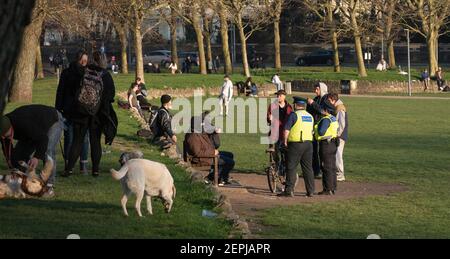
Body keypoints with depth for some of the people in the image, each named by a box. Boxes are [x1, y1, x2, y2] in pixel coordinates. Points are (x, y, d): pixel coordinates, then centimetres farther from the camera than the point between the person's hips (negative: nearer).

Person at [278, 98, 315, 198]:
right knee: (308, 168, 9)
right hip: (308, 143, 6)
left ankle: (289, 190, -5)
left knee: (291, 167, -2)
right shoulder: (310, 116, 13)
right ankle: (310, 191, 9)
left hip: (296, 144, -6)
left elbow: (286, 129, -11)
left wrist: (285, 141, -1)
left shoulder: (294, 115, -8)